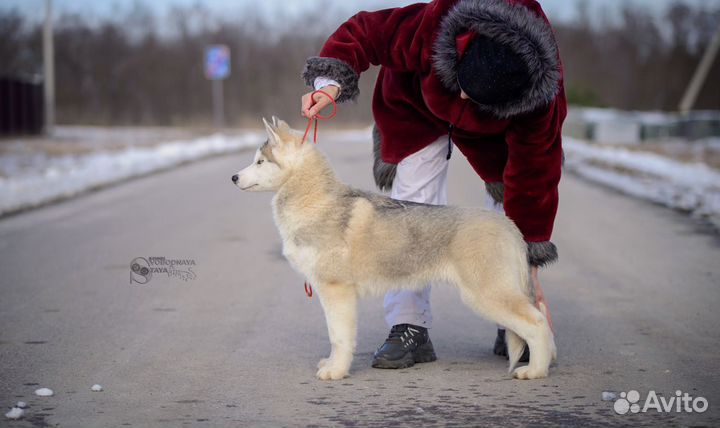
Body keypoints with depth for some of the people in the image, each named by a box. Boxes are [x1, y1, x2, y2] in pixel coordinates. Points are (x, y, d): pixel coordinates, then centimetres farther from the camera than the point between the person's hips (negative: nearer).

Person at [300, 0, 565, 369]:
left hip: (494, 128, 0)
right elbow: (363, 32, -28)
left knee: (511, 207, -7)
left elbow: (533, 180, -33)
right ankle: (409, 329, -9)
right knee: (411, 210, -13)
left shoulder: (542, 100, -40)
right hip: (418, 108, 0)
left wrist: (529, 269, -29)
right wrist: (332, 82, -45)